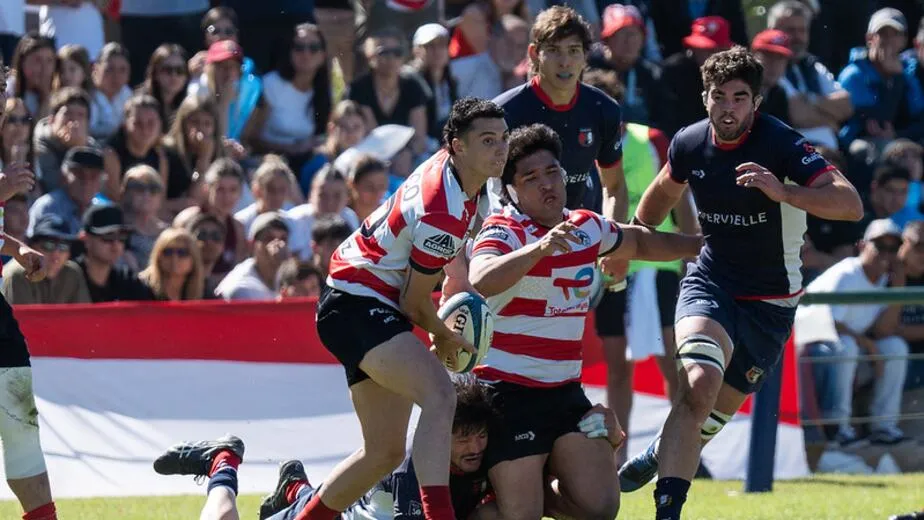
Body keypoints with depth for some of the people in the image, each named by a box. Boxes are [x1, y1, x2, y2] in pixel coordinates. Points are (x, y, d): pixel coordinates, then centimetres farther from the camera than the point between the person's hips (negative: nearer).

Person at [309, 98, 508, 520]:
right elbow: (414, 302, -14)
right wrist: (443, 336, 7)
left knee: (385, 453, 12)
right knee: (439, 395, -32)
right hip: (356, 305, -11)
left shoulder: (447, 166, 3)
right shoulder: (444, 214, -25)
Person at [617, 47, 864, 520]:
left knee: (717, 409, 7)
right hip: (709, 283, 1)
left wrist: (782, 190, -43)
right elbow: (663, 192, 20)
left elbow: (850, 205, -31)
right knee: (699, 382, -27)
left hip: (770, 301, -1)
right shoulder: (688, 144, -5)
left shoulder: (782, 144, -19)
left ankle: (661, 455, 40)